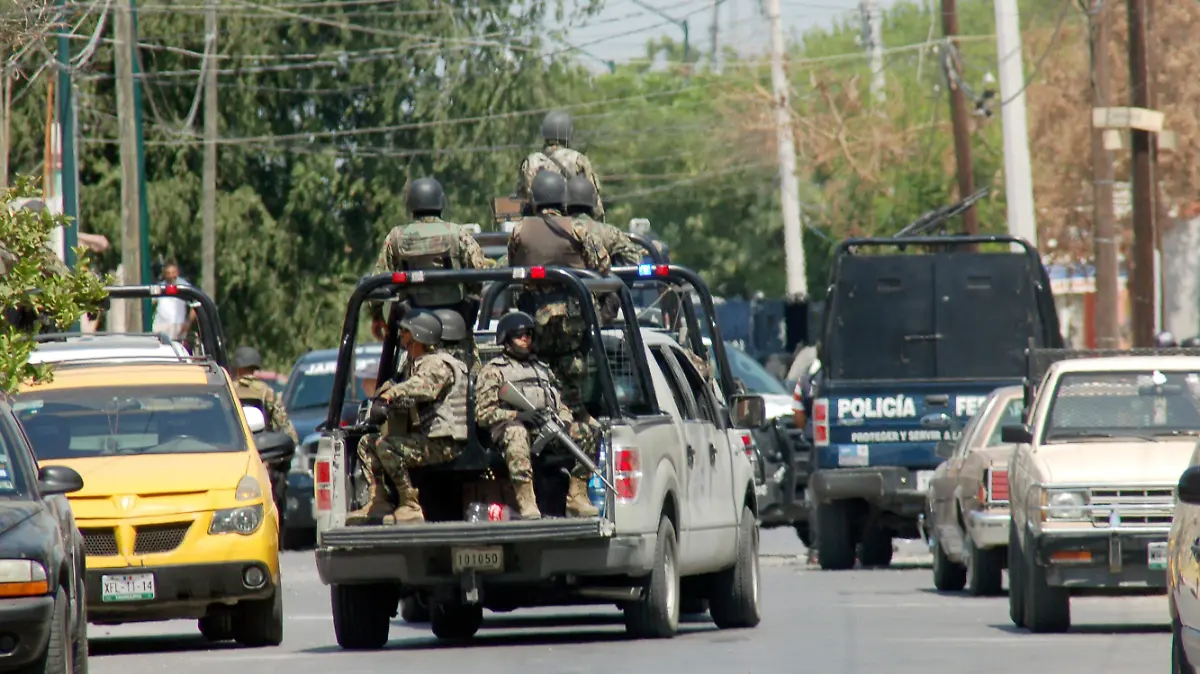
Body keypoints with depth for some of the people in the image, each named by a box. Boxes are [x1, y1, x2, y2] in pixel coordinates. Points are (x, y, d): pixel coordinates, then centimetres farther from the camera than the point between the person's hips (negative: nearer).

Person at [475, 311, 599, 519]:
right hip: (511, 424, -5)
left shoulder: (543, 369, 31)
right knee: (516, 434, -42)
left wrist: (563, 421, 2)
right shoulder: (493, 371, 14)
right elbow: (483, 413, 2)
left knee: (583, 432, -20)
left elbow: (561, 405, 27)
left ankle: (577, 497, -19)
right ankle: (526, 501, -51)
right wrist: (518, 414, -14)